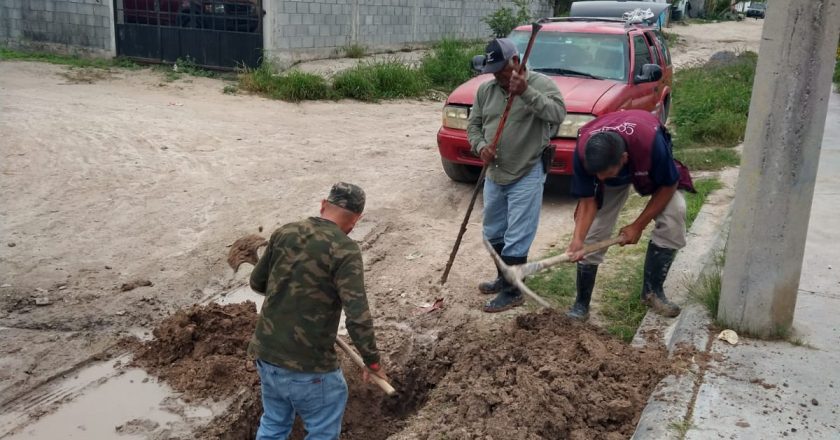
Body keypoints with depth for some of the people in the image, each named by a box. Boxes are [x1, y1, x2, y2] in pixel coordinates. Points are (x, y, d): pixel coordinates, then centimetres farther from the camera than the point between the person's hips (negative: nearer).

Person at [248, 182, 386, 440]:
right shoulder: (344, 250, -16)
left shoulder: (284, 233, 2)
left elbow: (257, 282, 15)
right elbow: (358, 317, -22)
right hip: (308, 364, -6)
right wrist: (372, 362, -9)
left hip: (265, 353, 6)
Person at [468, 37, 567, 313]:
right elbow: (473, 125, 11)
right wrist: (480, 146, -10)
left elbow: (558, 114, -26)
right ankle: (503, 279, 35)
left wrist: (527, 92, -35)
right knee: (493, 234, 17)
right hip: (494, 174, 7)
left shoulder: (540, 83, -10)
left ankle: (512, 292, 8)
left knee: (517, 237, -4)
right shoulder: (485, 90, 6)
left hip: (527, 176, -7)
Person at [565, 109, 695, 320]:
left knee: (674, 213, -22)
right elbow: (588, 201, -25)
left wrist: (638, 226, -22)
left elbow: (668, 186, -25)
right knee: (593, 230, -11)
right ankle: (581, 303, 6)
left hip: (651, 166, -1)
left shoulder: (649, 141, -44)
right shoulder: (583, 151, -38)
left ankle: (652, 290, -3)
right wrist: (577, 239, -41)